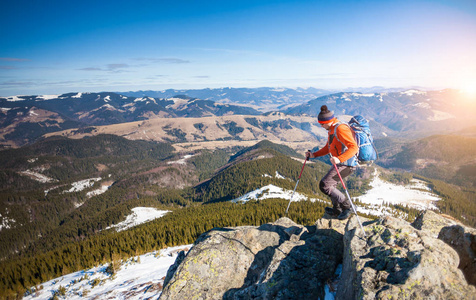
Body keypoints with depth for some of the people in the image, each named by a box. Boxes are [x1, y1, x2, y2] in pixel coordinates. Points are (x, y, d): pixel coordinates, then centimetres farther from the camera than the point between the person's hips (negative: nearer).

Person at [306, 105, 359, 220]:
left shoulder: (341, 129, -20)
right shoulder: (331, 130, 12)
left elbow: (354, 147, -29)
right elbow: (328, 148, 24)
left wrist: (339, 159, -42)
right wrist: (314, 154, 14)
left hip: (346, 164, -11)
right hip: (339, 163, 11)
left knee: (324, 185, -13)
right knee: (331, 185, 22)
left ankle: (346, 206, -2)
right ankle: (337, 210, 36)